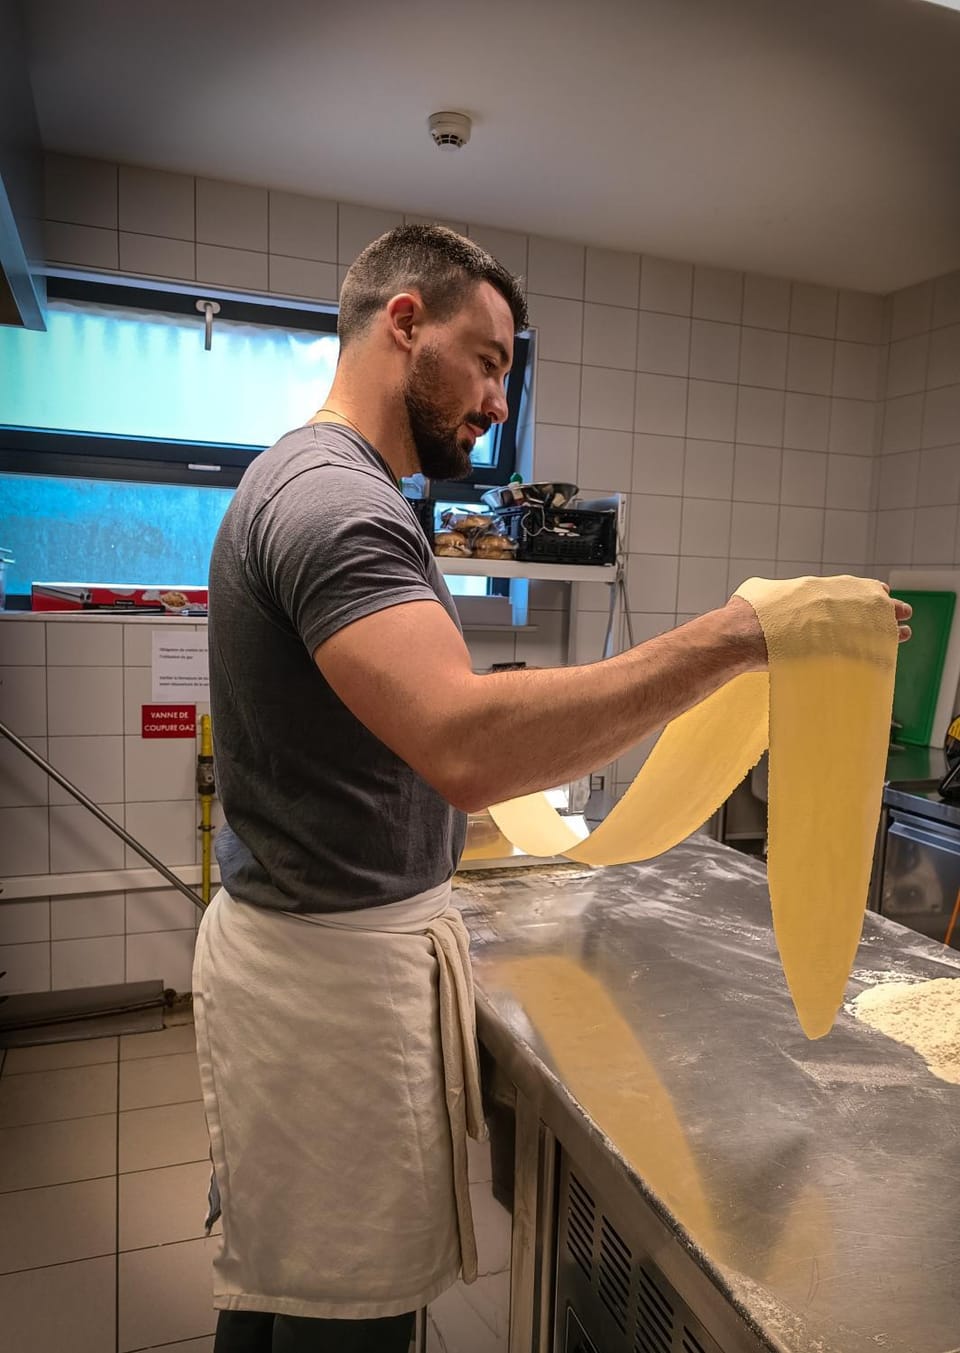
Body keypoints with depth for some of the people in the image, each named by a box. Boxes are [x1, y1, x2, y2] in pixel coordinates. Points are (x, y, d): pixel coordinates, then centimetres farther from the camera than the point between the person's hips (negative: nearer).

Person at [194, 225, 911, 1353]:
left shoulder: (304, 481, 13)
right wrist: (732, 638, -32)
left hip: (281, 940, 10)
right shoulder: (337, 499, -21)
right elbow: (468, 746, -36)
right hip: (339, 973, -10)